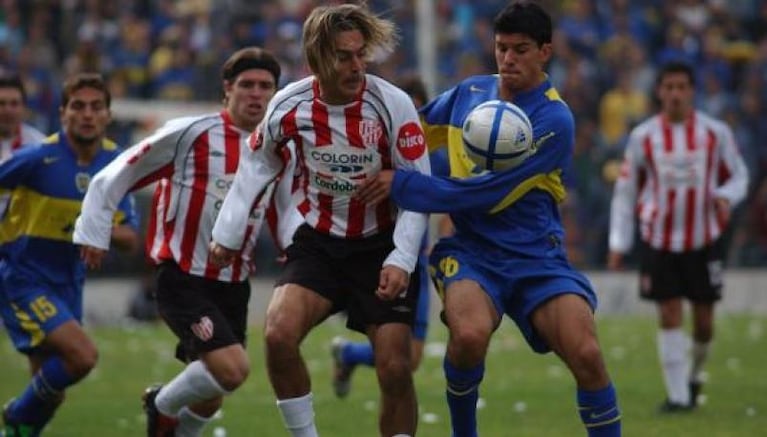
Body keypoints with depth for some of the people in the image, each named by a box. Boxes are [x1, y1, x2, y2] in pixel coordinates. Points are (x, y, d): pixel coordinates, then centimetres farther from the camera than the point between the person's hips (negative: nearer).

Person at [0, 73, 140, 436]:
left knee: (50, 394, 8)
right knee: (82, 354, -24)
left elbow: (131, 239, 2)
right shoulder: (39, 158, -17)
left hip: (68, 284, 7)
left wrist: (103, 229, -19)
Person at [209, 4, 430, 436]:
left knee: (395, 369, -9)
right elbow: (257, 163, 8)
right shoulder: (290, 105, -11)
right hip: (318, 242, 2)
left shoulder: (393, 104, -18)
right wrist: (228, 232, 10)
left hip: (381, 245, -1)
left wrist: (402, 260, -23)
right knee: (279, 335, -22)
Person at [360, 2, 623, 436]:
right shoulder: (469, 92, 7)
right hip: (472, 250, 2)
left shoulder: (554, 120, -10)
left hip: (537, 255, -2)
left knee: (587, 355, -22)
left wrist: (402, 185, -13)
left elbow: (486, 192, -16)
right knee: (470, 334, -29)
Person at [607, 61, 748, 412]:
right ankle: (677, 395, -2)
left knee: (704, 320, 5)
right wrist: (619, 244, 1)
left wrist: (726, 197, -15)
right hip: (659, 239, 0)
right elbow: (625, 191, 5)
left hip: (704, 239, 1)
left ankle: (694, 375, 32)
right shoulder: (643, 137, -2)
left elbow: (738, 176, 9)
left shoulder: (715, 133, -2)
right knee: (670, 316, -6)